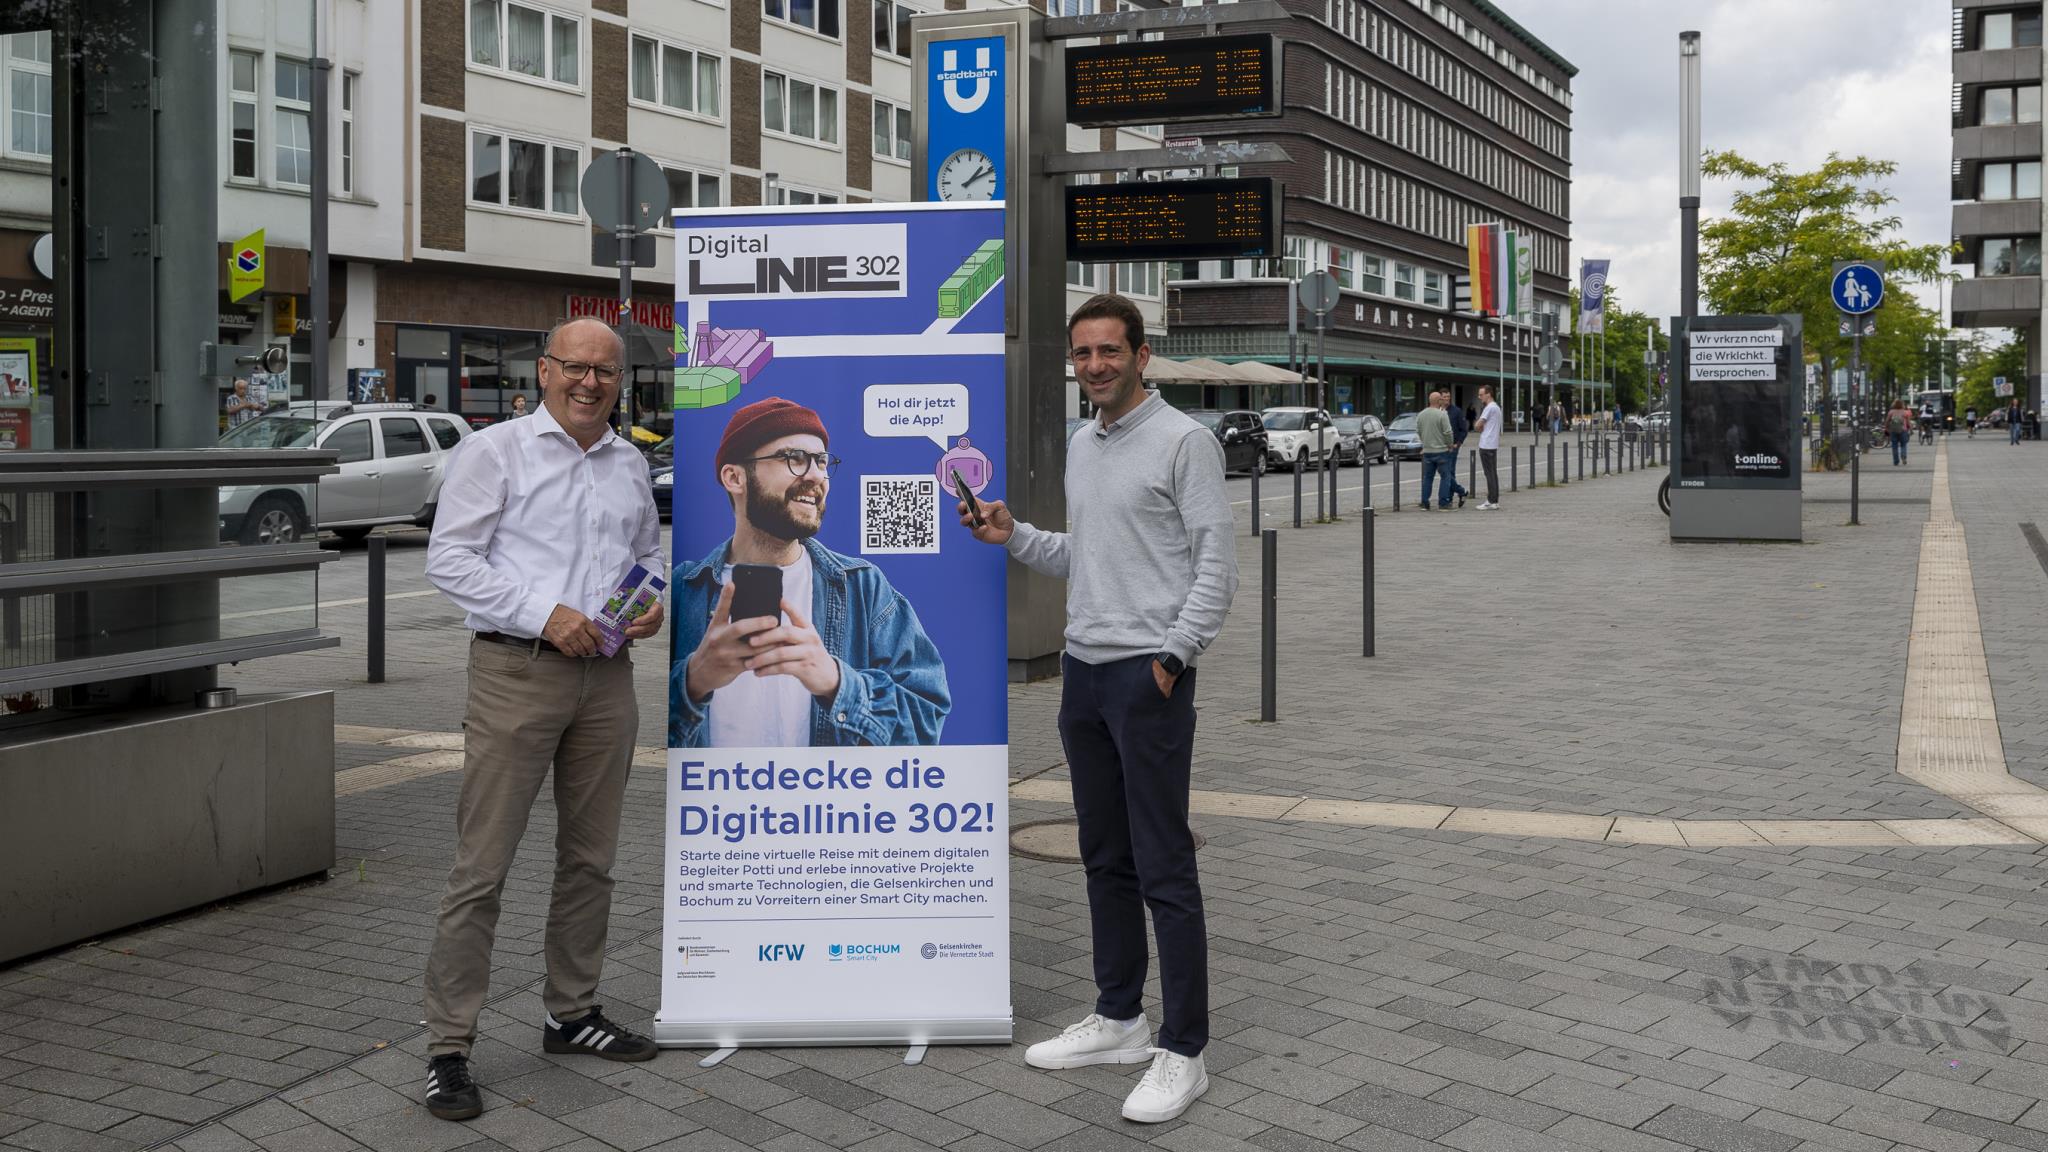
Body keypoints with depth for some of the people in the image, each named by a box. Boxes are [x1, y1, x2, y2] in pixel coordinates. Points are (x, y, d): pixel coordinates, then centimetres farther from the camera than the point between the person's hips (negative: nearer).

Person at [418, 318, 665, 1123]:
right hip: (517, 671, -6)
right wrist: (543, 614, -17)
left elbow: (650, 551, 26)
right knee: (481, 866, -5)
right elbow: (449, 558, -8)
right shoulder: (494, 451, -2)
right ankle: (448, 1048, 2)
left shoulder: (630, 466, 15)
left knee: (590, 859, 13)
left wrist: (655, 599, 3)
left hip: (607, 676, 6)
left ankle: (572, 1015, 27)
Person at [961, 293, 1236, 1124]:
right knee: (1106, 860, 15)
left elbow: (1217, 564, -13)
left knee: (1164, 870, -6)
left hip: (1148, 676, -8)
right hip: (1083, 671, 8)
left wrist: (1172, 656, -17)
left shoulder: (1183, 442, -10)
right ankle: (1118, 1020, 26)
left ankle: (1183, 1052, 1)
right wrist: (1013, 537, 9)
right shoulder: (1081, 448, 15)